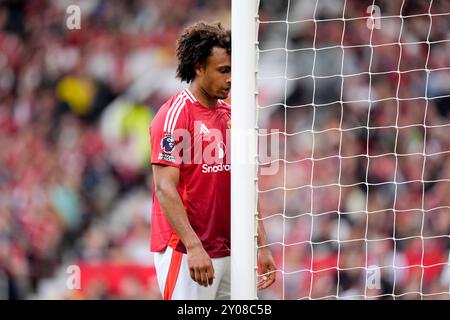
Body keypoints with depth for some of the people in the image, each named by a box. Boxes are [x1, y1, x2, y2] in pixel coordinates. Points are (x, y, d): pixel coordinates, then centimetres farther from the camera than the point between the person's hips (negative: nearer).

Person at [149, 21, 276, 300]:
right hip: (185, 253, -7)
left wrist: (262, 246, 12)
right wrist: (194, 247, -23)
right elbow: (165, 188, -15)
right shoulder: (175, 115, -9)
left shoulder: (230, 116, 14)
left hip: (228, 253, 7)